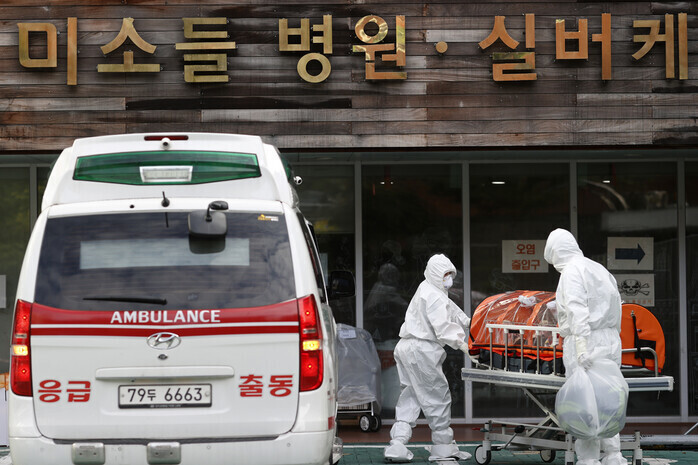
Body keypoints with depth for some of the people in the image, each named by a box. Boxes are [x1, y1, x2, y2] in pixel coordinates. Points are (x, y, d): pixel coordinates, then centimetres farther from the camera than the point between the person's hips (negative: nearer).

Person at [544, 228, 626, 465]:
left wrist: (581, 348, -26)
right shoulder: (600, 269, 20)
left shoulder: (571, 272, -7)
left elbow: (578, 311, -19)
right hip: (610, 342, 8)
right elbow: (615, 311, 20)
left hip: (586, 342, -8)